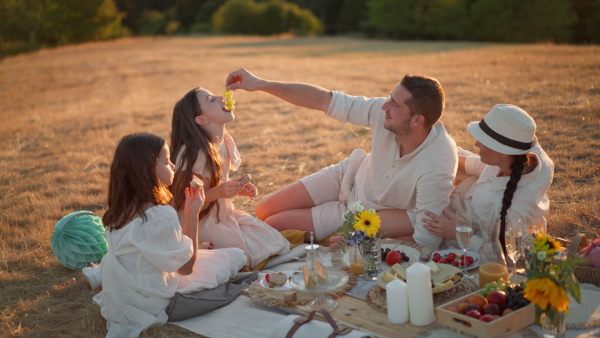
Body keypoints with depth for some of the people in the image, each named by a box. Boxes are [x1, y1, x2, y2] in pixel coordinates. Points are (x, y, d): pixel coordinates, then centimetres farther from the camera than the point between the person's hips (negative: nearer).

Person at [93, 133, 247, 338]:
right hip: (154, 302, -8)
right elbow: (186, 266, -18)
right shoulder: (161, 215, -29)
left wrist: (191, 248, 7)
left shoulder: (121, 209, -4)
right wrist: (192, 214, -17)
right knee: (236, 256, -1)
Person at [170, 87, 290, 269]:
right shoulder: (192, 154, -24)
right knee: (256, 255, -13)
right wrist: (218, 192, -33)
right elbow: (182, 203, -21)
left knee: (277, 243, 3)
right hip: (202, 224, -8)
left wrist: (238, 189, -1)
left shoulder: (224, 142, 1)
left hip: (224, 214, 8)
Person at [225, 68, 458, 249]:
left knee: (273, 225, -5)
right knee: (264, 212, 5)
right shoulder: (384, 112, -25)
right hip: (350, 176, 5)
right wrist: (261, 84, -19)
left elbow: (427, 242, -30)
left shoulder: (437, 169, -38)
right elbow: (324, 100, -18)